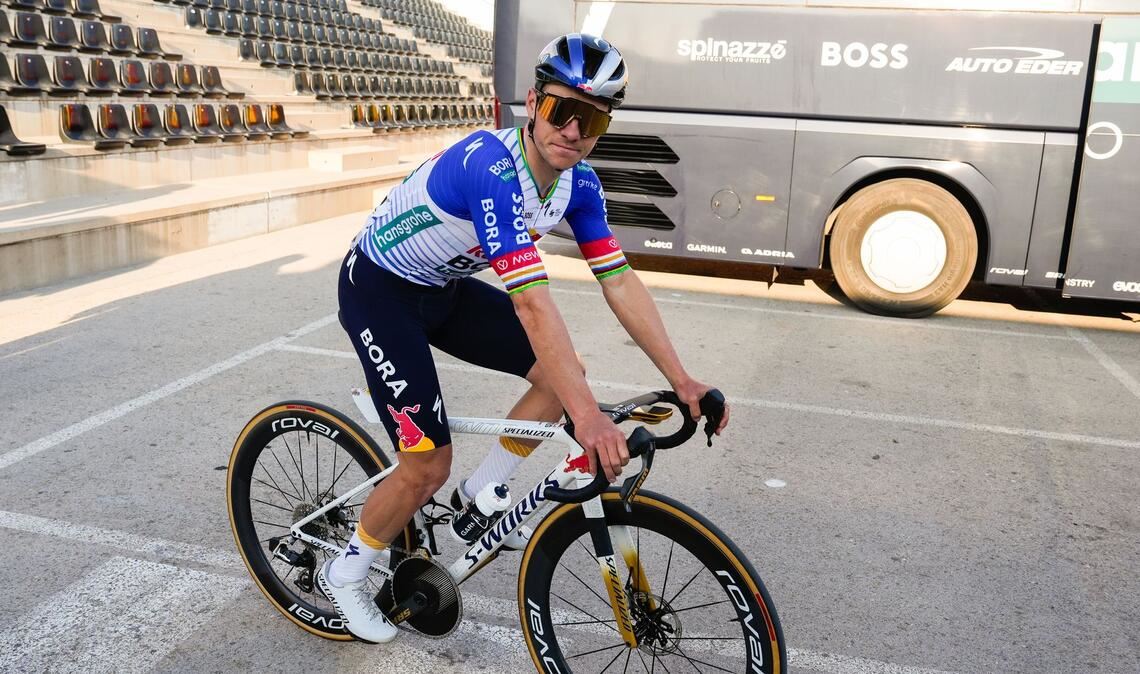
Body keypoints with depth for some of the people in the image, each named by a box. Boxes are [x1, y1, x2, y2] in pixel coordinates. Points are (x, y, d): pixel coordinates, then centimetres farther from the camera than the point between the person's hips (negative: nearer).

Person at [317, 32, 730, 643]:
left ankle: (480, 496, 16)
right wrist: (587, 417, -44)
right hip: (379, 291, -8)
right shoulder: (491, 166, -34)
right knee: (429, 465, -10)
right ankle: (345, 574, 17)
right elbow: (530, 300, -41)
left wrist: (682, 380, -13)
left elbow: (619, 280, -8)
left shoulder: (579, 184, -9)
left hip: (445, 288, 8)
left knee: (564, 374, -2)